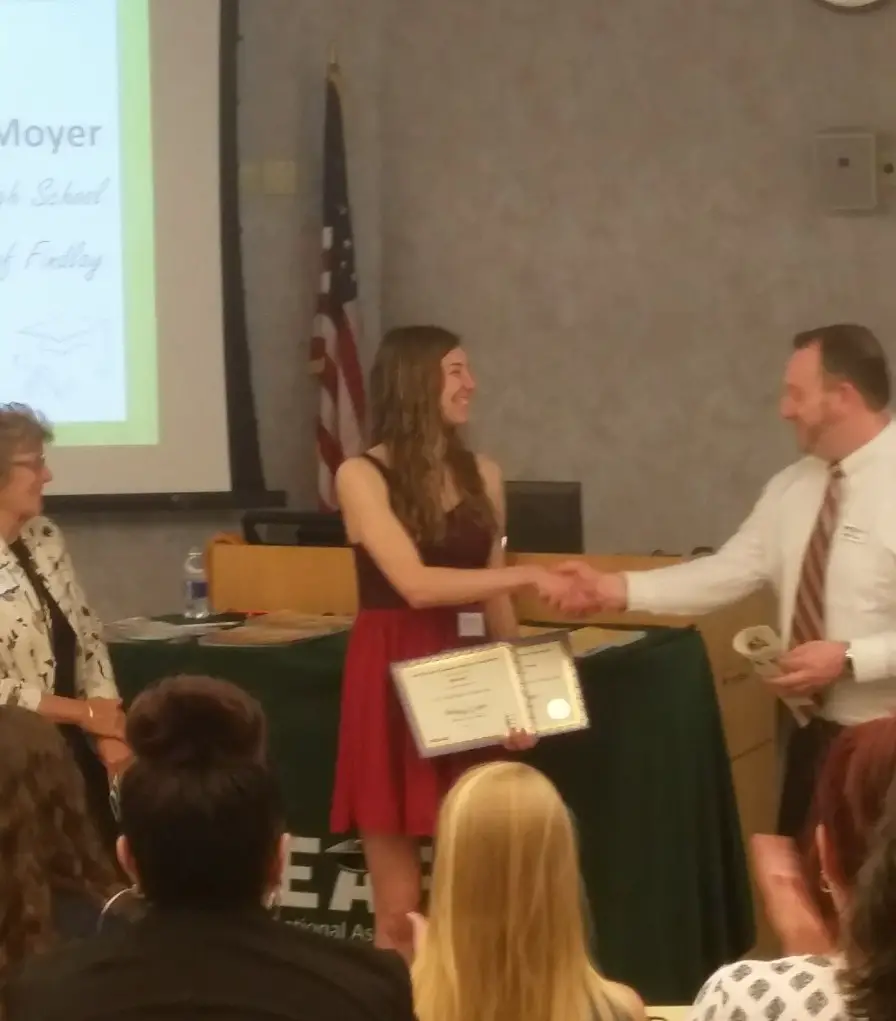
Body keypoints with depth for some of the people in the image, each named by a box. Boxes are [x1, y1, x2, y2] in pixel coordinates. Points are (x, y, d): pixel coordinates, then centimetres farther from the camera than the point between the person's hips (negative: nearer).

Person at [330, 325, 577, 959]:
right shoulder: (363, 476, -6)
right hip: (394, 682, -4)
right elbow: (416, 583, -16)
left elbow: (494, 598, 14)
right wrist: (528, 576, -17)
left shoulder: (482, 476, 10)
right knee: (399, 909, 0)